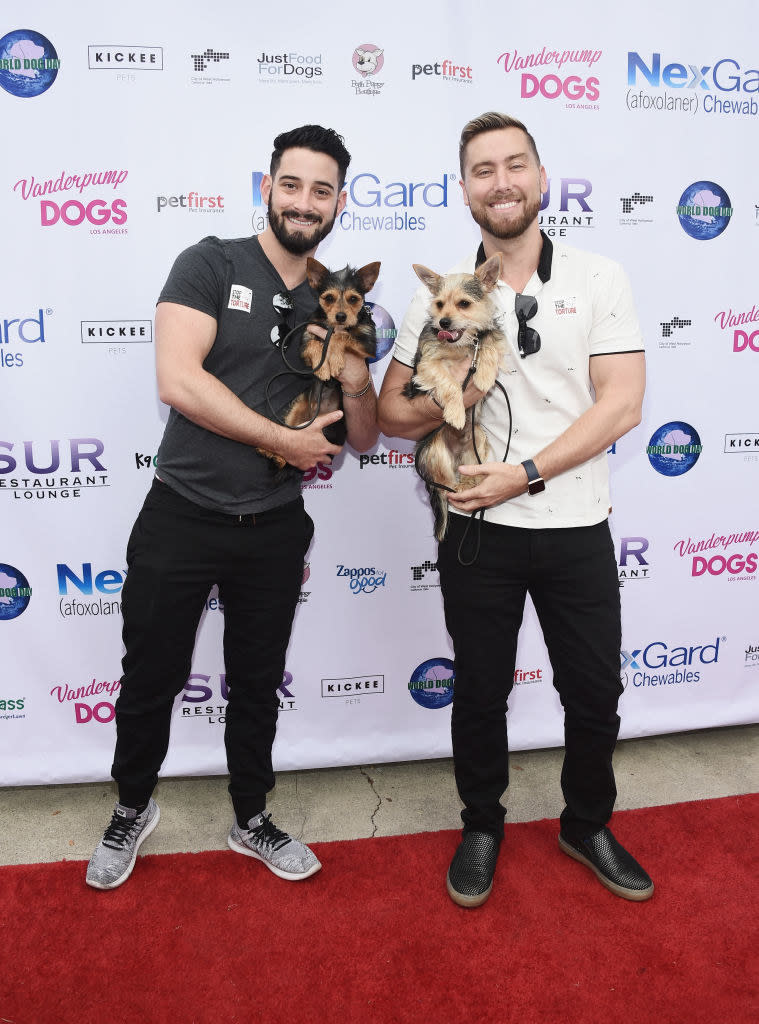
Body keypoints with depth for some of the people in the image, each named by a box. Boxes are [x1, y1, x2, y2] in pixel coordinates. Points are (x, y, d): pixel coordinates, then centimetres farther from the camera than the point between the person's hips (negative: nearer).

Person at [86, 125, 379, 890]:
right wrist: (287, 442, -14)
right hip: (181, 518, -3)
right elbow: (178, 380, -21)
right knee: (151, 678, 11)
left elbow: (363, 439, 8)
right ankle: (133, 807, 39)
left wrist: (356, 382, -14)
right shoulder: (210, 264, -6)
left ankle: (251, 820, 39)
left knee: (257, 684, 17)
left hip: (272, 530, 4)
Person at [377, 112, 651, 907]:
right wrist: (443, 406, -20)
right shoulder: (441, 293, 1)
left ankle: (588, 826, 40)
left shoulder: (599, 279, -1)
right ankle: (482, 827, 38)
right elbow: (390, 412, 2)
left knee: (594, 695, 13)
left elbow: (620, 406, -9)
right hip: (479, 532, 0)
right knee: (480, 692, 13)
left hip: (577, 528, 1)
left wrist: (524, 473, -18)